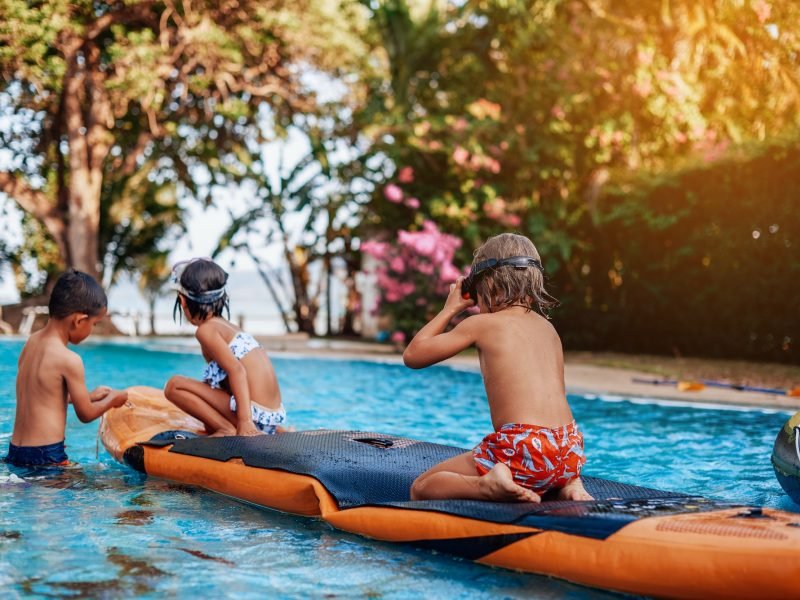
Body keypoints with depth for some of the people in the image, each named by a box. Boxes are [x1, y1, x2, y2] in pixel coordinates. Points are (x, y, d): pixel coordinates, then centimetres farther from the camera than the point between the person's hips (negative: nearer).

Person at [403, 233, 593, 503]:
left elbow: (412, 355, 12)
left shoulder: (481, 324, 1)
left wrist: (451, 308, 19)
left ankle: (487, 485, -18)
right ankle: (568, 482, 13)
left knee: (420, 489, 8)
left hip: (523, 451, -6)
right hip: (570, 452, 6)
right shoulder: (548, 327, 18)